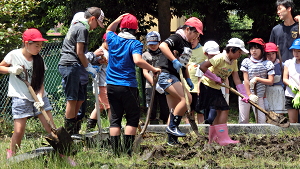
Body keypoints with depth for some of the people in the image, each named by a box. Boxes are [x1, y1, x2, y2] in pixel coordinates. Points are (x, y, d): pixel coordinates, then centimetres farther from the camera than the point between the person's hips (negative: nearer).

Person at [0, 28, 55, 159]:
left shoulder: (38, 60, 4)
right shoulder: (14, 55, -5)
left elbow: (40, 83, 1)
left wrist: (39, 98, -15)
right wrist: (11, 70, -13)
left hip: (38, 96, 3)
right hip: (21, 97, -3)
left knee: (51, 127, -2)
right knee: (19, 131, -8)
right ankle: (11, 154, 13)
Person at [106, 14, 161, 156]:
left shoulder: (113, 39, 5)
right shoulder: (135, 44, -9)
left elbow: (109, 30, 29)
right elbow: (138, 61, -26)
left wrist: (119, 19, 21)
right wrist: (153, 69, -15)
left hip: (111, 85, 5)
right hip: (127, 86, -5)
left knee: (115, 118, 8)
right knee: (132, 119, 5)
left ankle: (116, 152, 5)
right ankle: (127, 151, -2)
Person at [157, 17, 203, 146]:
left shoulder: (188, 45, 19)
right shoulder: (177, 38, -9)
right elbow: (162, 46, -28)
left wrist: (188, 79, 20)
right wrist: (174, 61, -33)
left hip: (175, 78, 10)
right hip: (166, 75, -10)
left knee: (174, 110, 10)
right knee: (187, 98, -23)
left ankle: (172, 140, 14)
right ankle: (172, 126, -15)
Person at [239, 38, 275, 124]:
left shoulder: (268, 64, -1)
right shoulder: (246, 61, -2)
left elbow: (270, 81, -5)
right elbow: (246, 80, -5)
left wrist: (257, 79, -15)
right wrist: (249, 95, -12)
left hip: (259, 95, 0)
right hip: (245, 93, 0)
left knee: (262, 120, -6)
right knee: (243, 120, 1)